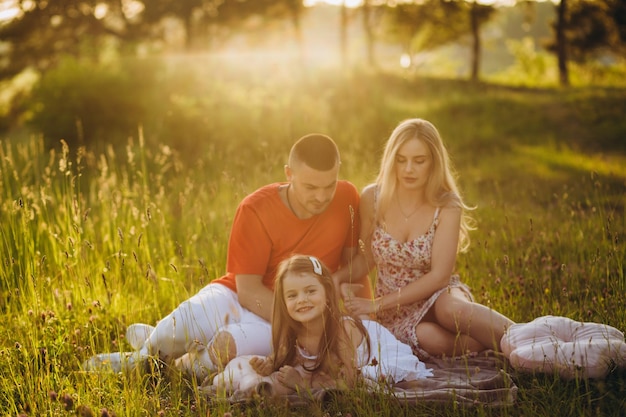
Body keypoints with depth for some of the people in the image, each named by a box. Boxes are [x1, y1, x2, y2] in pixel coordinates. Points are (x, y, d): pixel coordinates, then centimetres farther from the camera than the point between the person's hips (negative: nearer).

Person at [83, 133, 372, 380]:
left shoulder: (347, 200, -12)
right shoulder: (256, 209, -18)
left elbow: (353, 260, 1)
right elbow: (248, 290, -17)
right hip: (239, 297, 0)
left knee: (231, 343, -33)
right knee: (193, 316, -33)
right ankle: (149, 348, 3)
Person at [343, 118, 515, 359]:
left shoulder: (447, 206, -11)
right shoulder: (372, 198, -6)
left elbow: (439, 276, -15)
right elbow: (368, 258, 6)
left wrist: (377, 305, -18)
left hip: (439, 297, -1)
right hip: (396, 315, 1)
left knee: (451, 309, -40)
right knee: (427, 338, -36)